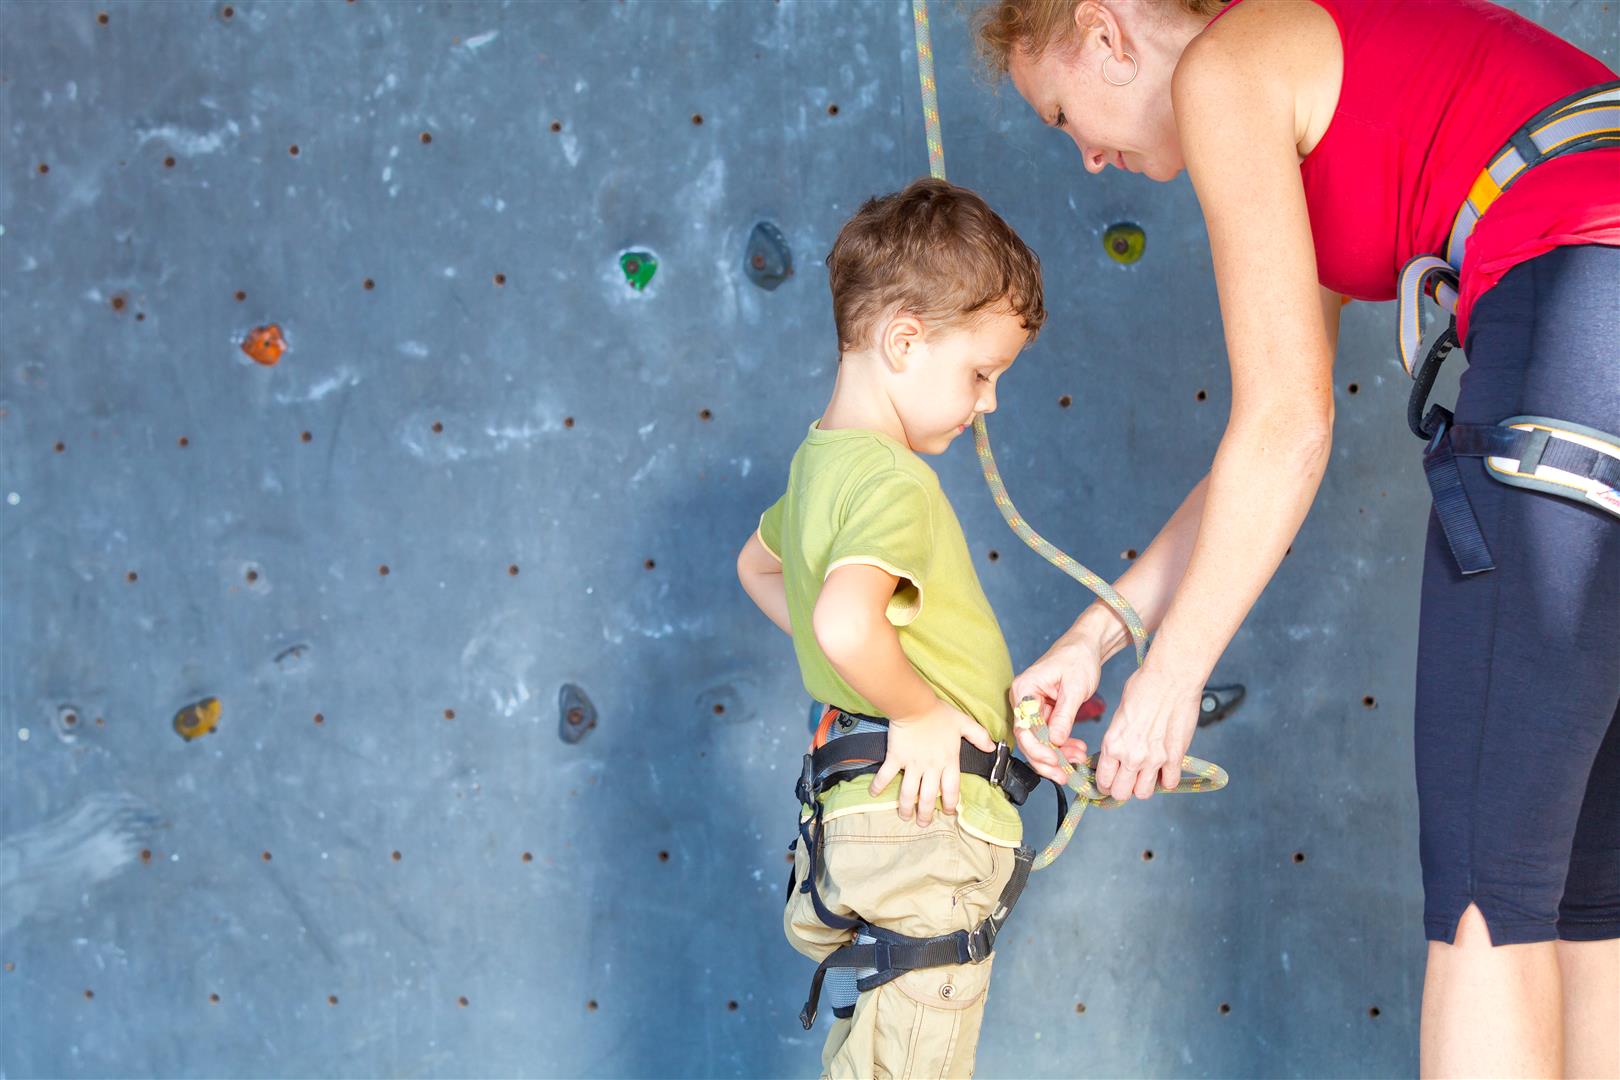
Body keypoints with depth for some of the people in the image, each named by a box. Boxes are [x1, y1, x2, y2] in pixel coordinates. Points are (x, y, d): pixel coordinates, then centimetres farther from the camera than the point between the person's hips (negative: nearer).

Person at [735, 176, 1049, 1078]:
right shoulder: (894, 482, -18)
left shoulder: (822, 460, 12)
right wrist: (917, 708, -21)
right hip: (922, 828, -10)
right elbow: (846, 620, -38)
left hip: (857, 827, 10)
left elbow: (758, 564, 34)